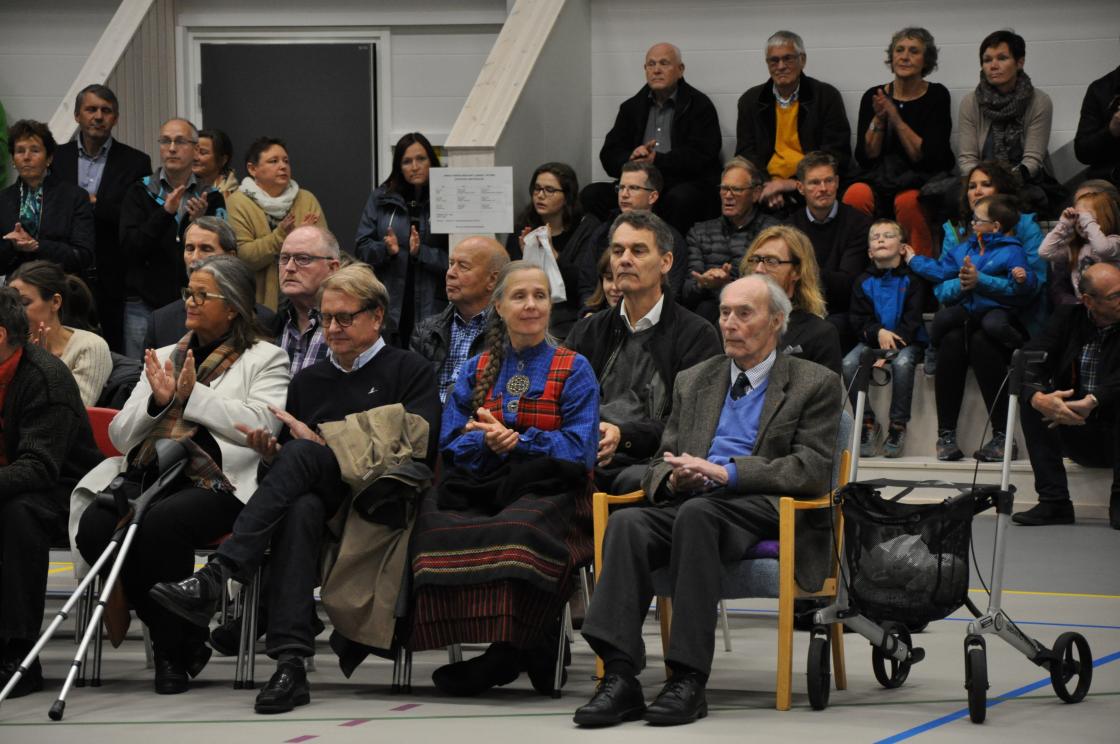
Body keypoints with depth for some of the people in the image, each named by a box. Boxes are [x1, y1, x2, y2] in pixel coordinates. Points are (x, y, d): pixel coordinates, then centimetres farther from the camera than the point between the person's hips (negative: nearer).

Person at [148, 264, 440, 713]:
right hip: (318, 499, 4)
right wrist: (269, 454, -1)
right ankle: (290, 667, -49)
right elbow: (284, 466, 25)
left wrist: (321, 444, -7)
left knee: (301, 455, -32)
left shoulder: (410, 371, 11)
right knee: (300, 508, -36)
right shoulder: (309, 381, 27)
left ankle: (216, 577, -44)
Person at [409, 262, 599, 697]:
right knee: (436, 525, -32)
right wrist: (488, 442, -9)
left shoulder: (574, 370, 10)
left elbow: (579, 449, 0)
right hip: (480, 490, 3)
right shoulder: (477, 370, 21)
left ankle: (503, 656, -30)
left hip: (547, 492, -3)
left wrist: (514, 441, -9)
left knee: (519, 531, -40)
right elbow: (450, 442, 12)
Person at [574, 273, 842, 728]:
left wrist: (725, 472, -15)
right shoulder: (693, 382, 24)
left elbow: (813, 469, -4)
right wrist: (672, 478, -6)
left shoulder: (815, 385, 9)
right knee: (626, 523, -29)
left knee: (697, 513, -38)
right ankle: (620, 677, -40)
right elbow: (662, 463, 22)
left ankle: (688, 680, -39)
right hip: (690, 504, 5)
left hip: (763, 514, -4)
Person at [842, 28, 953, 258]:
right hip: (879, 178, 2)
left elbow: (929, 157, -8)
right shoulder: (873, 97, 7)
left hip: (920, 181, -2)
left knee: (908, 201, -36)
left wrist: (895, 118, -14)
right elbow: (864, 158, 3)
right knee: (855, 195, -31)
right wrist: (879, 119, -11)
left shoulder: (936, 96, 0)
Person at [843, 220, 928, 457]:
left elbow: (912, 320, -9)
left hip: (906, 340, -3)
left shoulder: (912, 278, -1)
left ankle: (898, 425, -21)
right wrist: (879, 333, -21)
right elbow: (859, 320, 1)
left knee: (902, 363, -35)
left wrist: (890, 349, -21)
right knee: (849, 364, -25)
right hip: (872, 339, 3)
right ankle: (867, 422, -13)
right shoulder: (864, 282, 9)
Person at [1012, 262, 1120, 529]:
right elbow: (1029, 359, -11)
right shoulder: (1069, 317, 2)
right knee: (1031, 399, -19)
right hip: (1077, 434, 3)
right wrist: (1038, 397, -32)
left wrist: (1092, 401, -41)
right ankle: (1054, 501, -19)